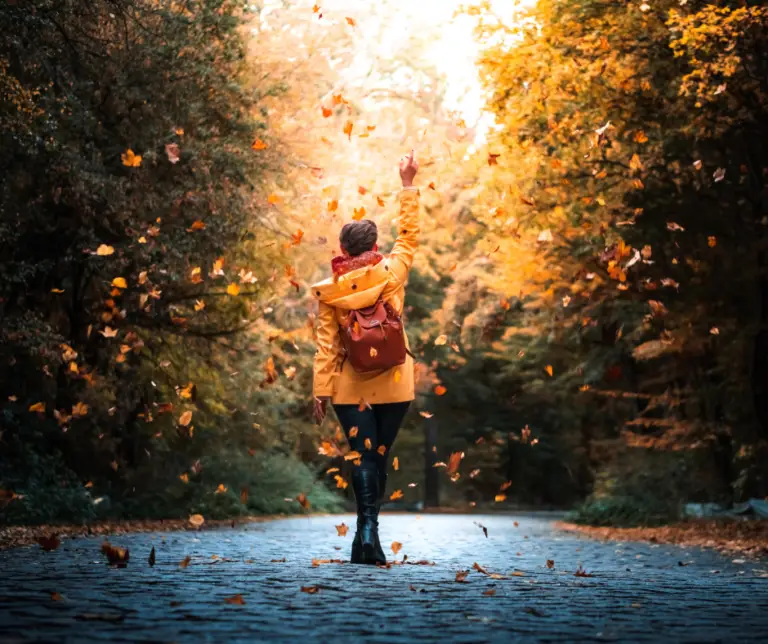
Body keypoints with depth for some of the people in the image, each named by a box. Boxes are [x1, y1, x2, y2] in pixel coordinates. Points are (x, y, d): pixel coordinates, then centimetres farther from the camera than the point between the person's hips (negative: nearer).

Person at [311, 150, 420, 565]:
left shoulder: (329, 292, -6)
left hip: (350, 388, -1)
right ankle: (367, 535, 16)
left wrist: (321, 390, 0)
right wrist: (408, 186, 15)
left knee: (363, 457, 1)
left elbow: (326, 345, -5)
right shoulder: (392, 273, -6)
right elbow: (409, 236, 9)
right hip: (394, 385, 1)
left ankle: (367, 530, -16)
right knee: (379, 456, 11)